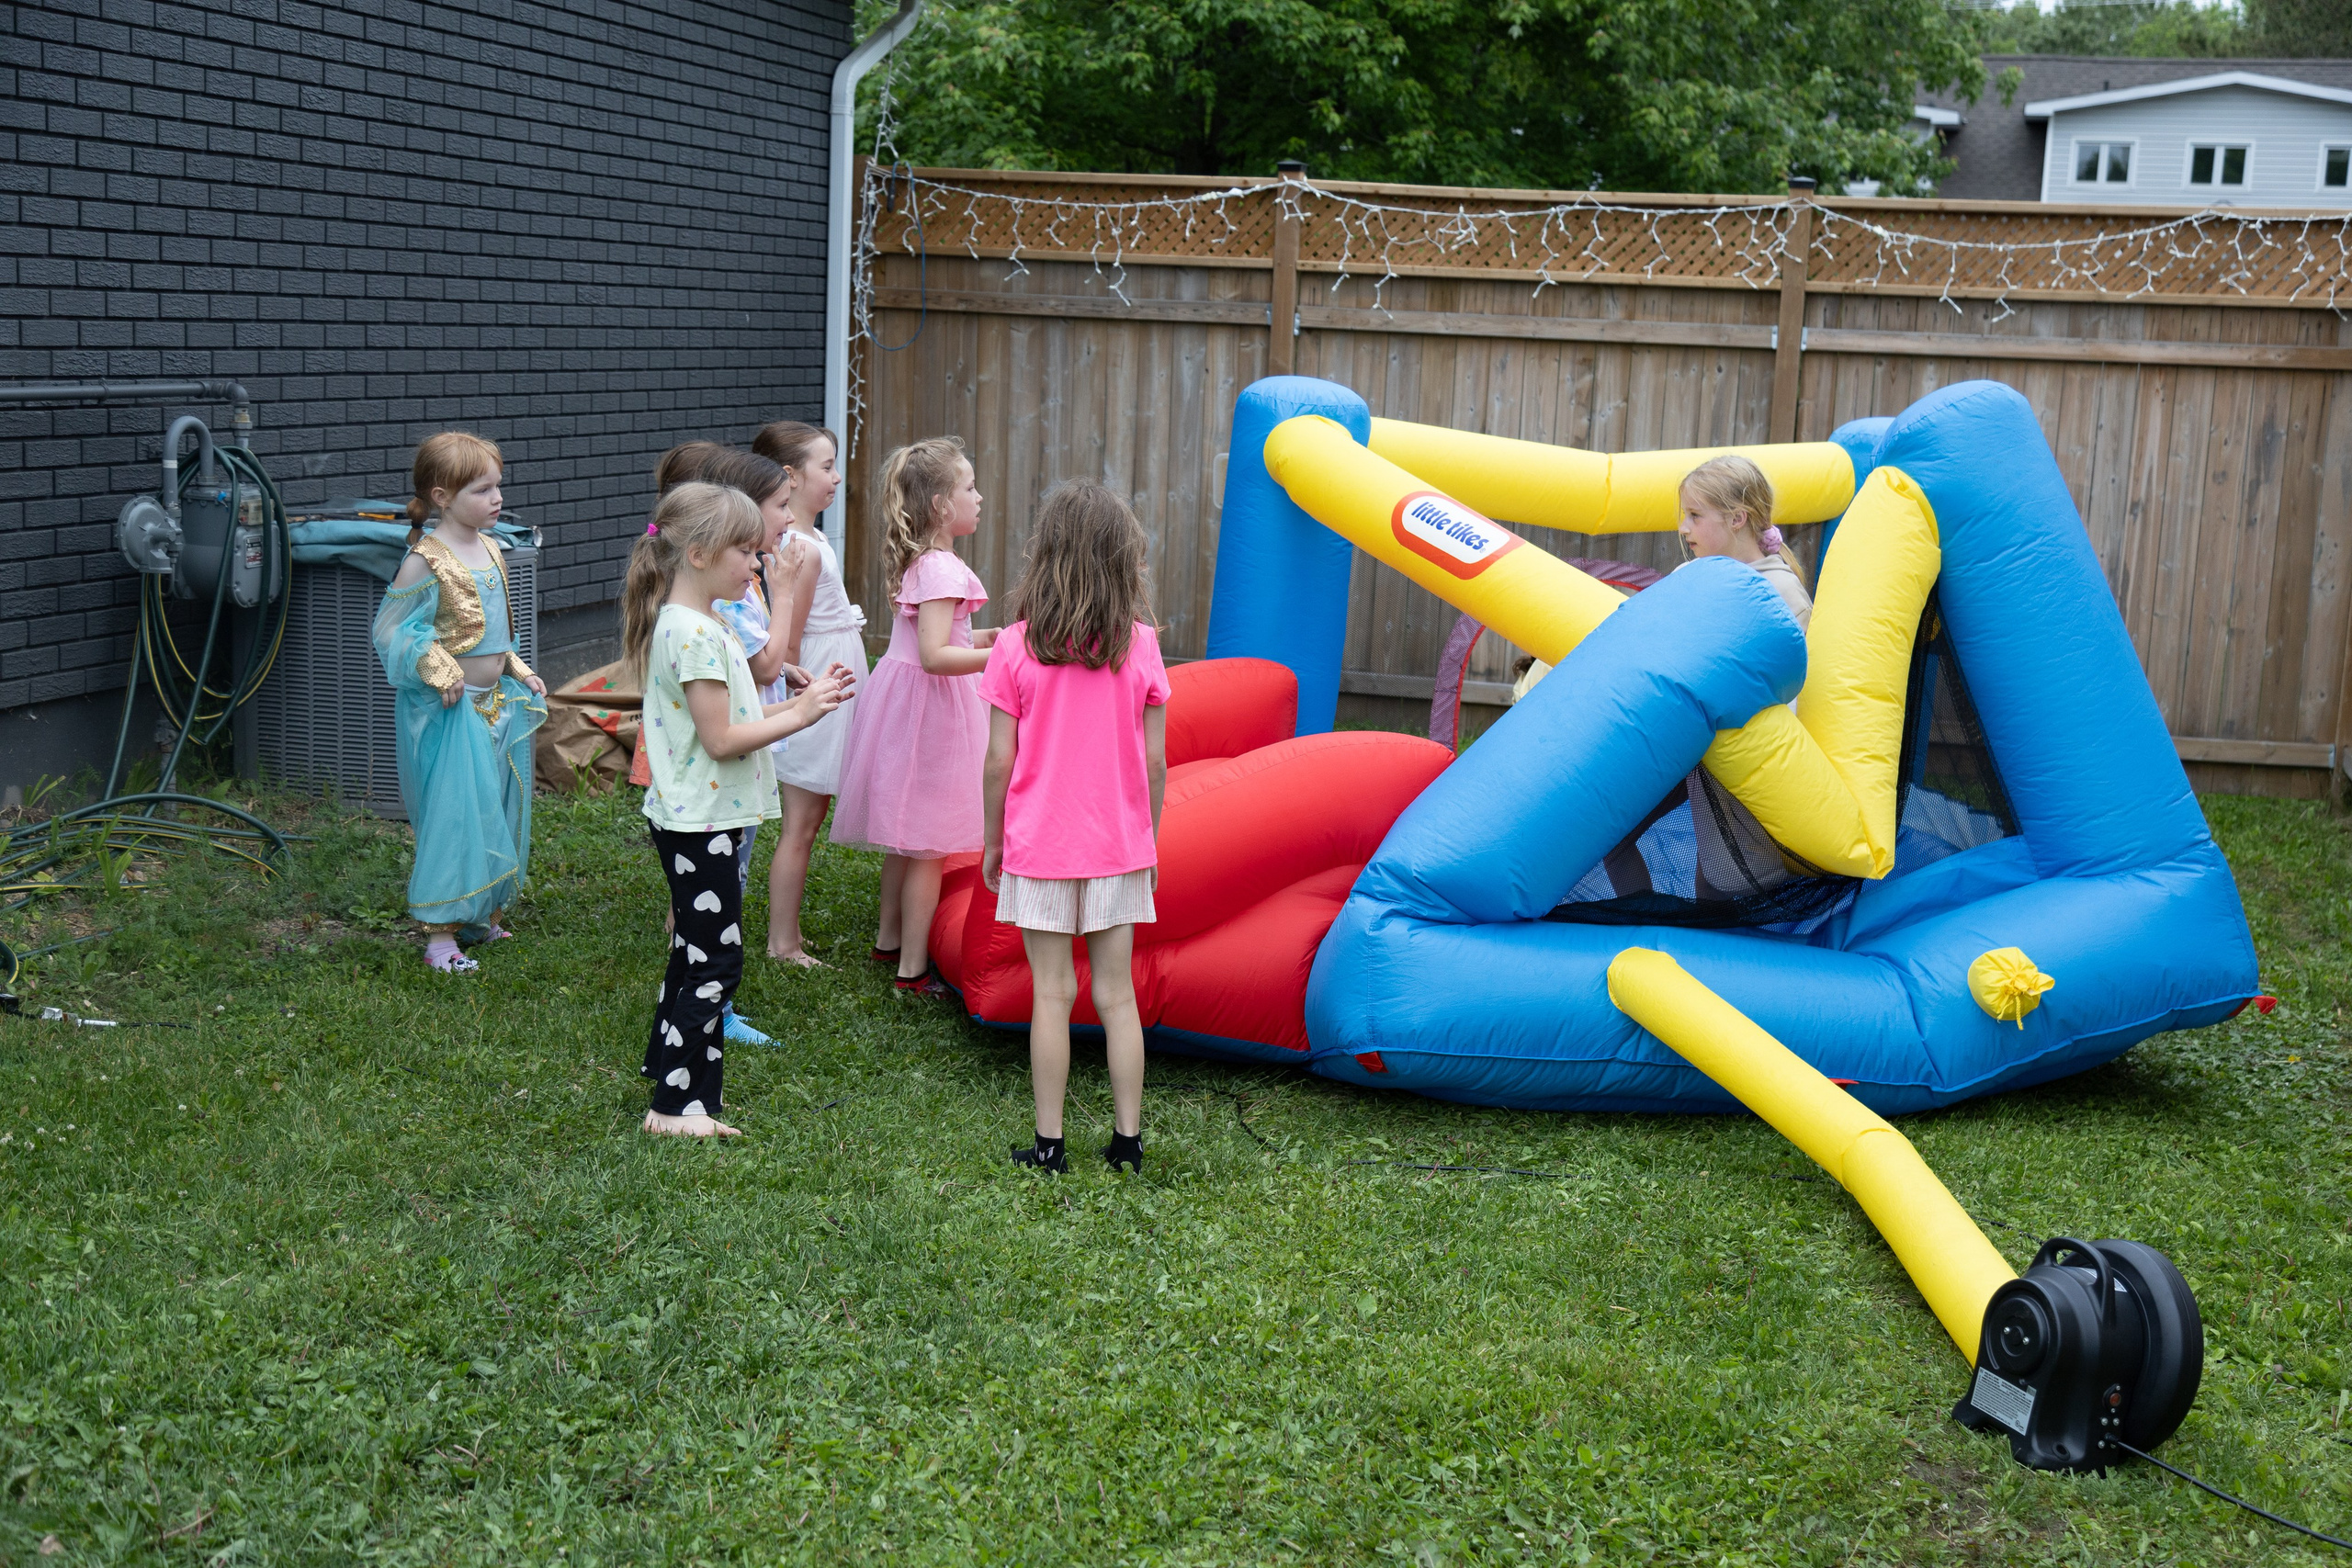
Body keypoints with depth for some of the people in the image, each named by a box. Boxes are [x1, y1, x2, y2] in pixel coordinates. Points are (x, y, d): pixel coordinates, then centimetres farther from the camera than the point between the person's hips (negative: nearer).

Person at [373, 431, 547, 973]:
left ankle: (481, 914, 27)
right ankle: (439, 933, 3)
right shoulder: (426, 560, -16)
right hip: (450, 711, -8)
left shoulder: (488, 548, 9)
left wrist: (519, 671, 16)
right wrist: (437, 668, -24)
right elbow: (391, 630, -13)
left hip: (497, 704, 8)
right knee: (453, 814, -6)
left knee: (498, 811, 13)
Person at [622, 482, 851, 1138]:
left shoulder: (696, 624, 11)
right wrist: (798, 715, -16)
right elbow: (721, 739, -22)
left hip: (697, 820, 10)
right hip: (700, 824, -10)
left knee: (694, 955, 19)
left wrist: (796, 704, 8)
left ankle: (668, 1070, 30)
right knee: (714, 962, -4)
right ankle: (678, 1104, 3)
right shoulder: (695, 633, -21)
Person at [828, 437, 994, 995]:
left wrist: (989, 636, 21)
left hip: (902, 698, 10)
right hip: (931, 706, -10)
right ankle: (913, 968, 5)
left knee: (907, 837, 21)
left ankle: (889, 938, 35)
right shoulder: (943, 569, -21)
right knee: (928, 845, -2)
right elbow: (934, 656, -28)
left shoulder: (916, 562, 9)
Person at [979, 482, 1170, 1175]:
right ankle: (1128, 1138, 14)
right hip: (1119, 845, 2)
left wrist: (992, 843, 7)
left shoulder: (1015, 647, -8)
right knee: (1117, 993, 9)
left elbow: (999, 763, -6)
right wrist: (1148, 843, 12)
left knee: (1051, 994, 4)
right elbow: (1154, 764, -1)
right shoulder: (1141, 646, -4)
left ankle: (1049, 1143, 10)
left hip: (1039, 847, -1)